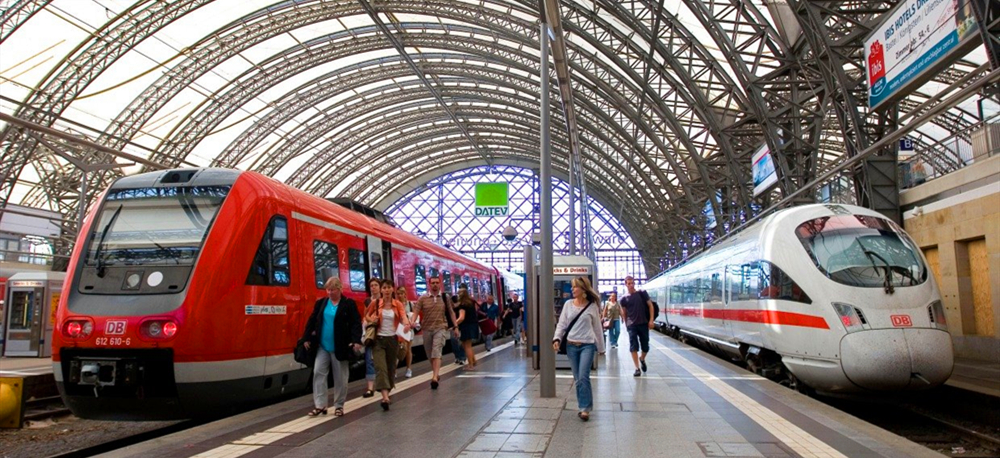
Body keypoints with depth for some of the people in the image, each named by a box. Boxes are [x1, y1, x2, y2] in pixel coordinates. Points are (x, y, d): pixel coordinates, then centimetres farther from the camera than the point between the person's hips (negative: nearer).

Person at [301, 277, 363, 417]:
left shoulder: (349, 304, -6)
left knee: (340, 377, 5)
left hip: (340, 347, -4)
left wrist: (356, 341, -20)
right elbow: (312, 321, 11)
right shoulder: (320, 303, 6)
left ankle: (339, 406, 16)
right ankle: (320, 405, 4)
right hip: (322, 346, 4)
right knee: (318, 373, -2)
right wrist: (307, 338, 7)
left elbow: (356, 323, -10)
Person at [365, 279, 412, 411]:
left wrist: (407, 324, -41)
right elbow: (368, 316, 12)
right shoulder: (375, 303, -1)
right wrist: (371, 320, -12)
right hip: (378, 339, -2)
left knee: (391, 367, 11)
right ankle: (385, 397, -23)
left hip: (393, 339, 2)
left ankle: (386, 394, 30)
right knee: (381, 367, -15)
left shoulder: (398, 304, 0)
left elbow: (404, 316, -18)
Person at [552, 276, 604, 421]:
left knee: (583, 377, -13)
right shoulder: (568, 304, 4)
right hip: (571, 346, 3)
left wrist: (601, 348, 9)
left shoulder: (592, 306, -2)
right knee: (577, 379, 8)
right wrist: (557, 338, -12)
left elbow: (597, 328, 5)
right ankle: (584, 406, 20)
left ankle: (585, 408, -6)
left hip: (587, 345, -3)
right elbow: (562, 324, 4)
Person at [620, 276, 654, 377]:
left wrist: (651, 320, -7)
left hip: (643, 324, 0)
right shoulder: (624, 299, 3)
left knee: (645, 347, 8)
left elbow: (650, 305, 1)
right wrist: (626, 325, 10)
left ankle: (642, 359, 38)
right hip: (631, 325, 0)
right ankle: (637, 369, -2)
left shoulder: (642, 293, 0)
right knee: (633, 347, -6)